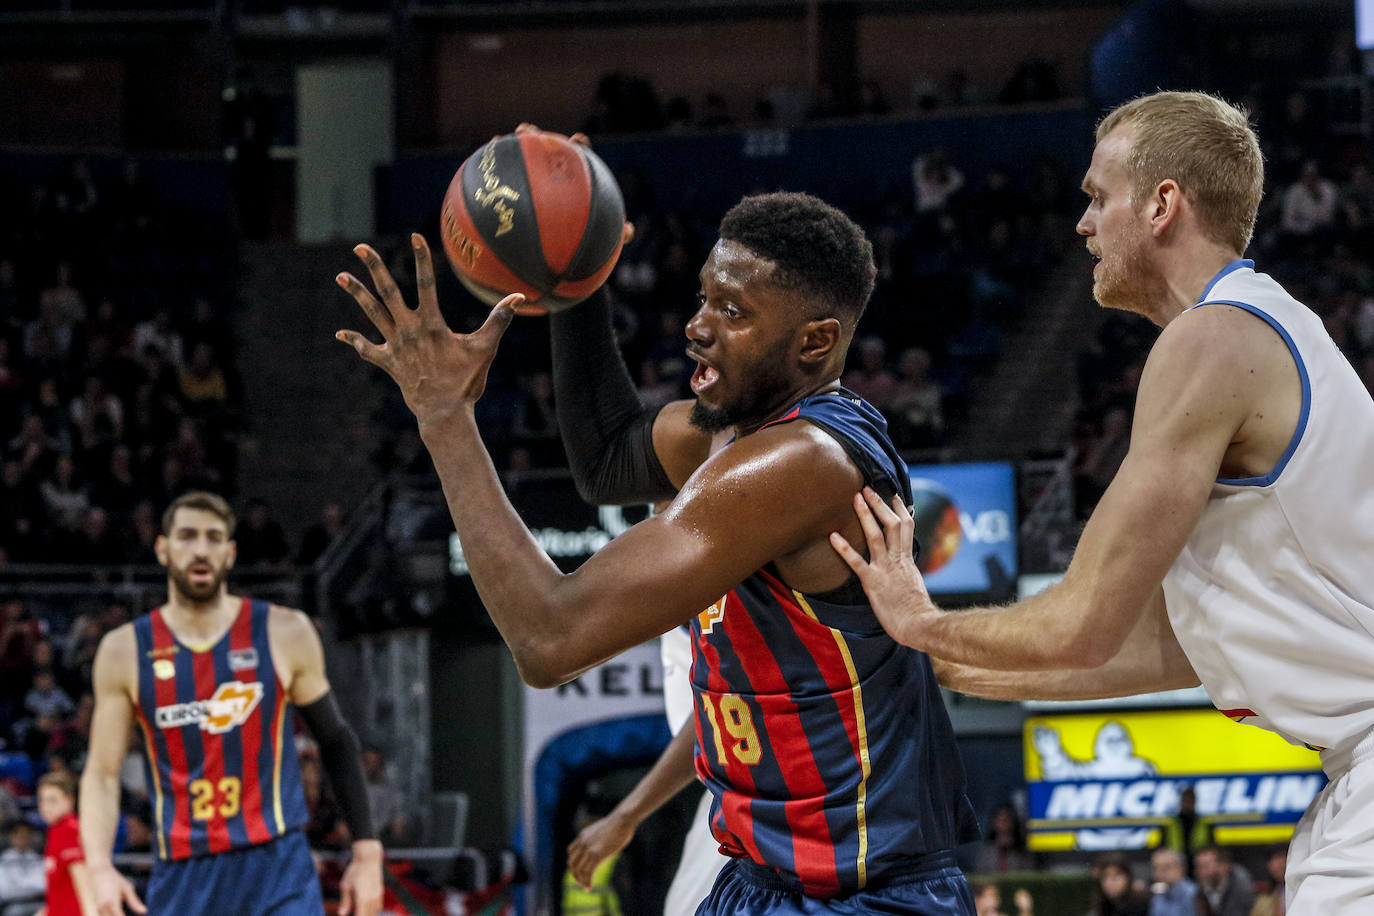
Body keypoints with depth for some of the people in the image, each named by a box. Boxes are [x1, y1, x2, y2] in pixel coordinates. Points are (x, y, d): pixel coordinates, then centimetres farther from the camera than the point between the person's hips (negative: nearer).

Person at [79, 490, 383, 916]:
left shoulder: (285, 634, 1)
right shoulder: (125, 651, 3)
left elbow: (336, 741, 11)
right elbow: (101, 774, 4)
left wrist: (367, 852, 6)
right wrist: (99, 868, -12)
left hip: (277, 868, -1)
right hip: (182, 878, 1)